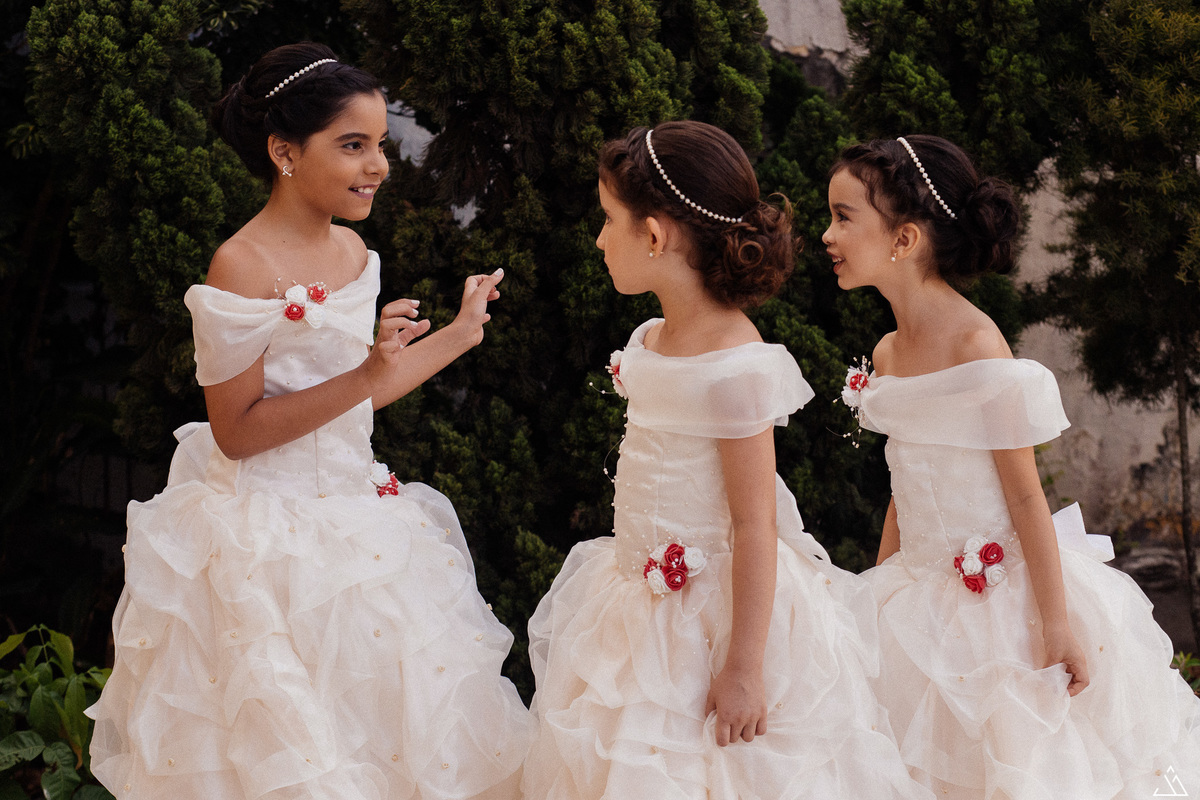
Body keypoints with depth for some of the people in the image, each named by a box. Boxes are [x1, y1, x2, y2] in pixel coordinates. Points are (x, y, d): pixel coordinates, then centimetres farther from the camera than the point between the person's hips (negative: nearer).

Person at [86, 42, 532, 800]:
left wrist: (458, 334, 20)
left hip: (357, 520, 8)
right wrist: (365, 377, -27)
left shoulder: (351, 249, 5)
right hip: (270, 533, -8)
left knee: (381, 721, 16)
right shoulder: (243, 268, -19)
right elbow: (235, 432, -19)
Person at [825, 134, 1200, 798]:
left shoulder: (978, 350, -19)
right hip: (923, 604, 7)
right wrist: (877, 602, 17)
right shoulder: (887, 356, 3)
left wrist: (1056, 624, -16)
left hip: (1000, 600, -7)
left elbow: (1026, 497, -18)